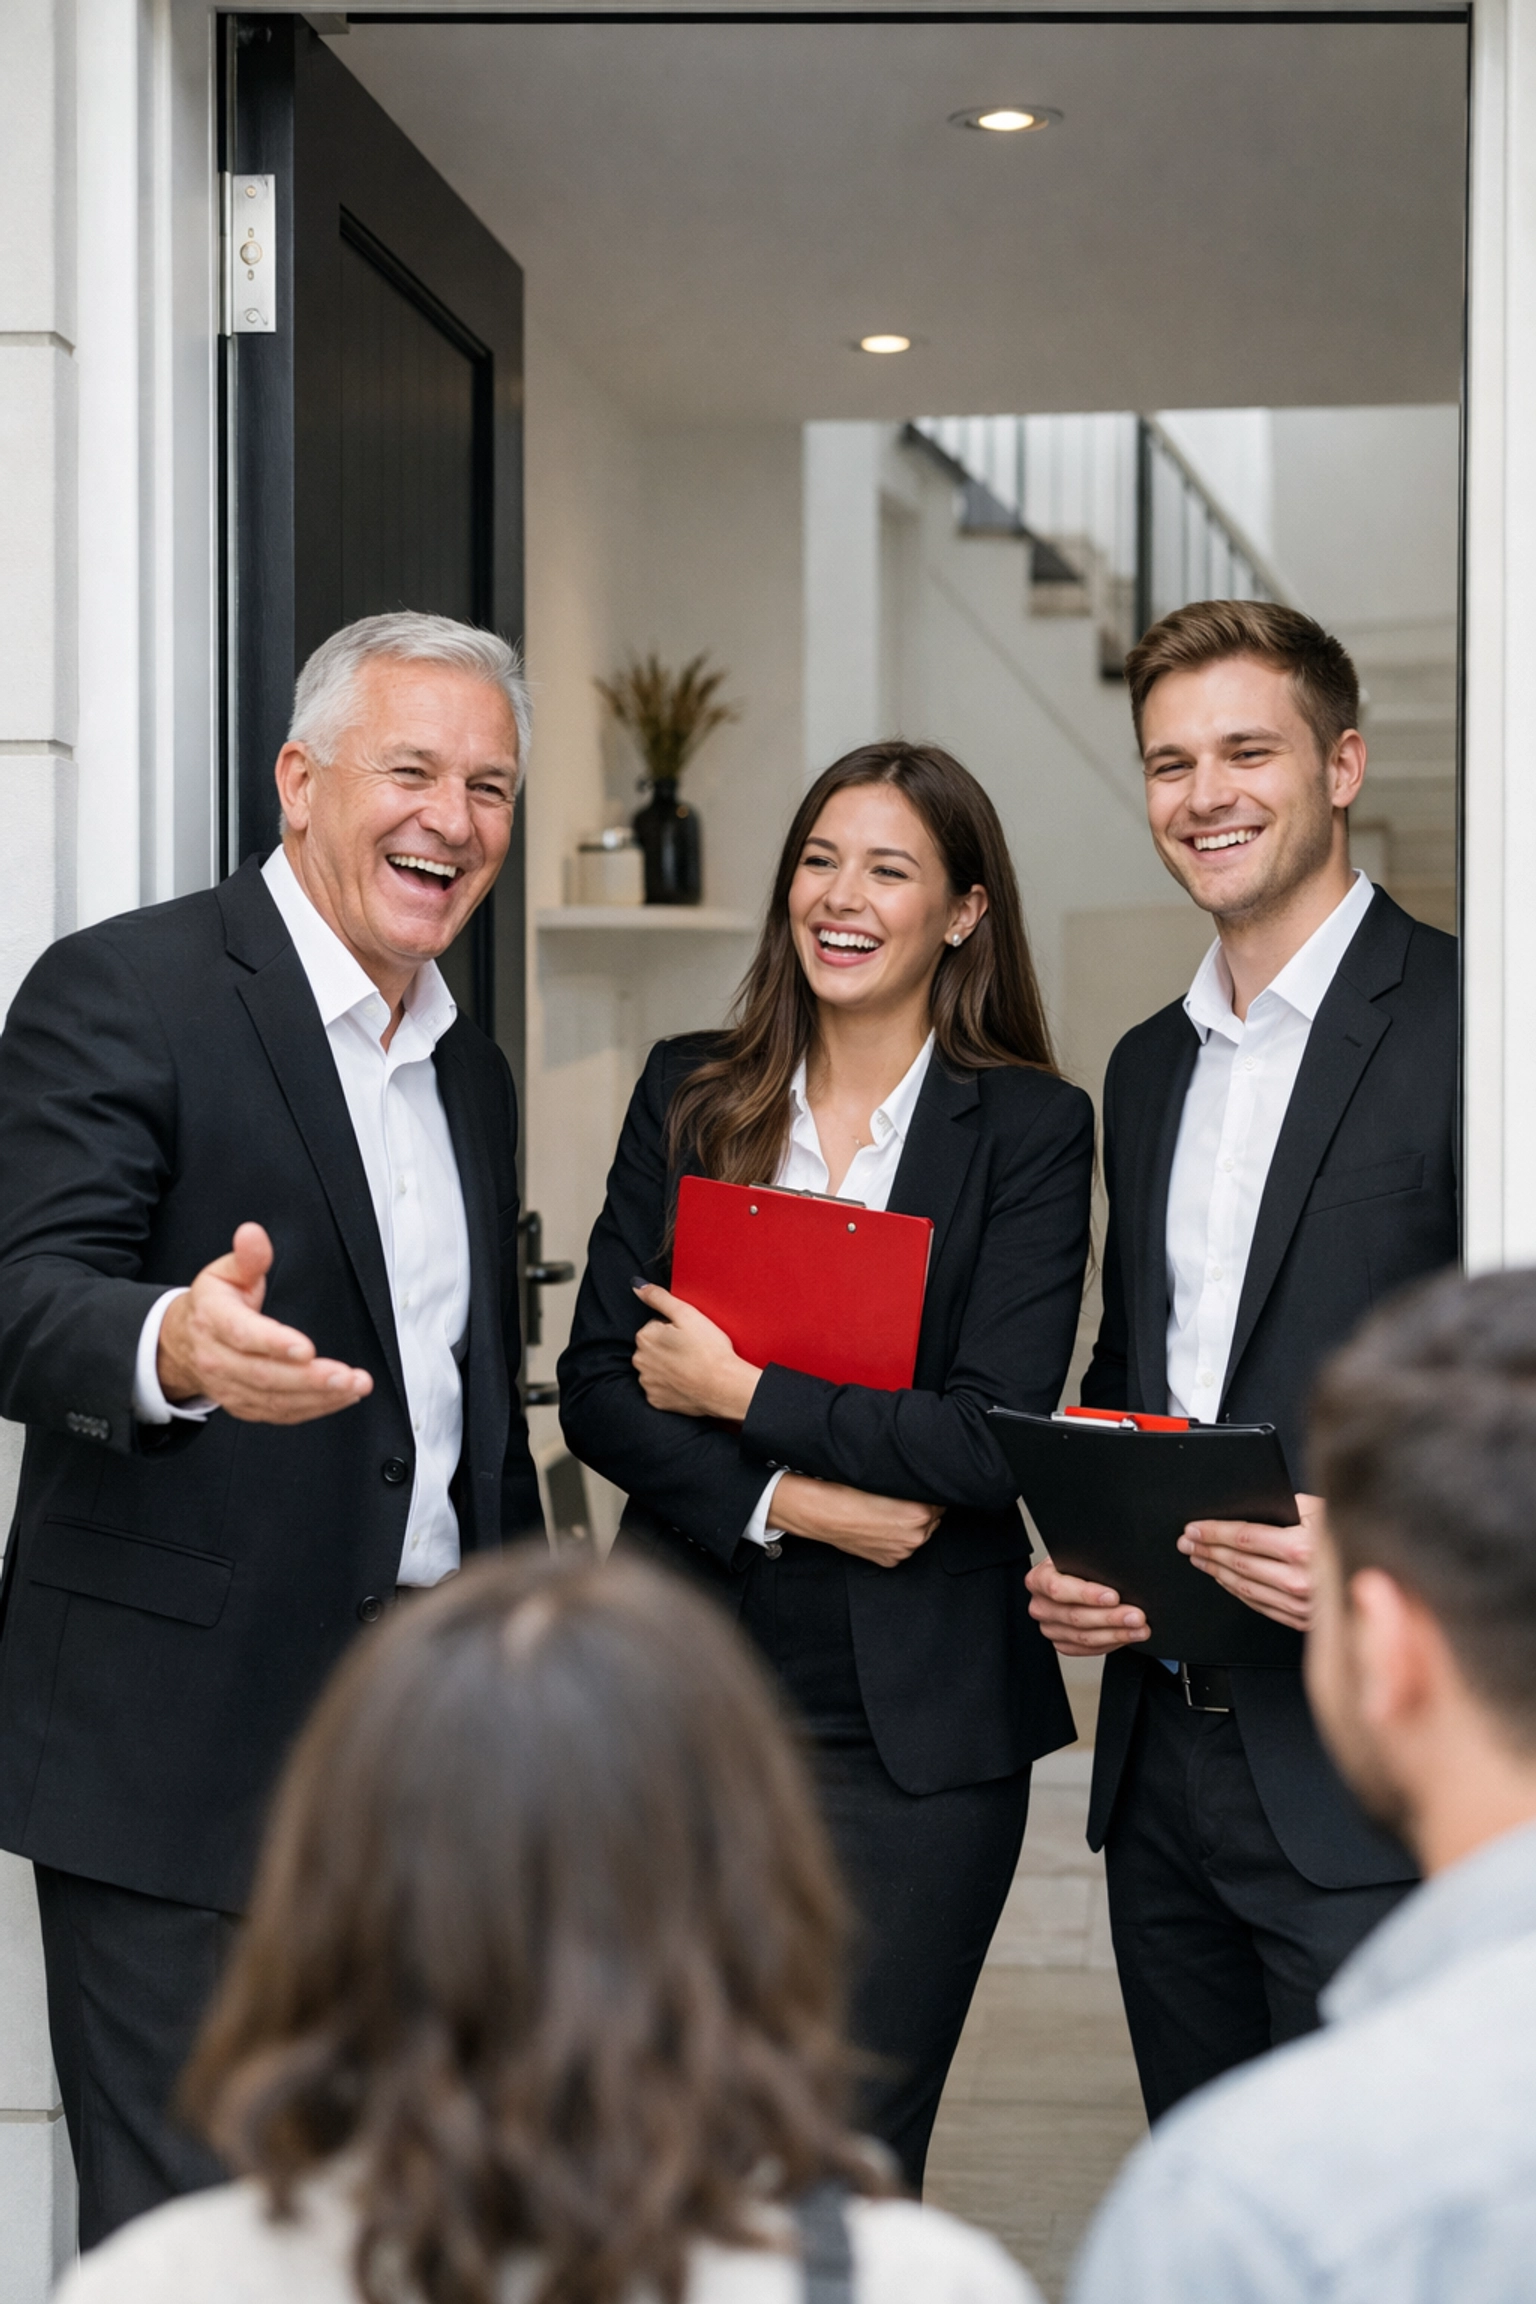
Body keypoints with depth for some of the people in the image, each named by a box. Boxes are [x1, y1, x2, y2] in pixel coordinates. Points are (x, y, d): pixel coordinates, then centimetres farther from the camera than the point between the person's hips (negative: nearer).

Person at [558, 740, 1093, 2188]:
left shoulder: (1031, 1128, -2)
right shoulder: (688, 1095, 7)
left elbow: (993, 1435, -11)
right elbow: (596, 1387, 2)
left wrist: (738, 1391, -9)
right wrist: (791, 1499, -11)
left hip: (913, 1723, -2)